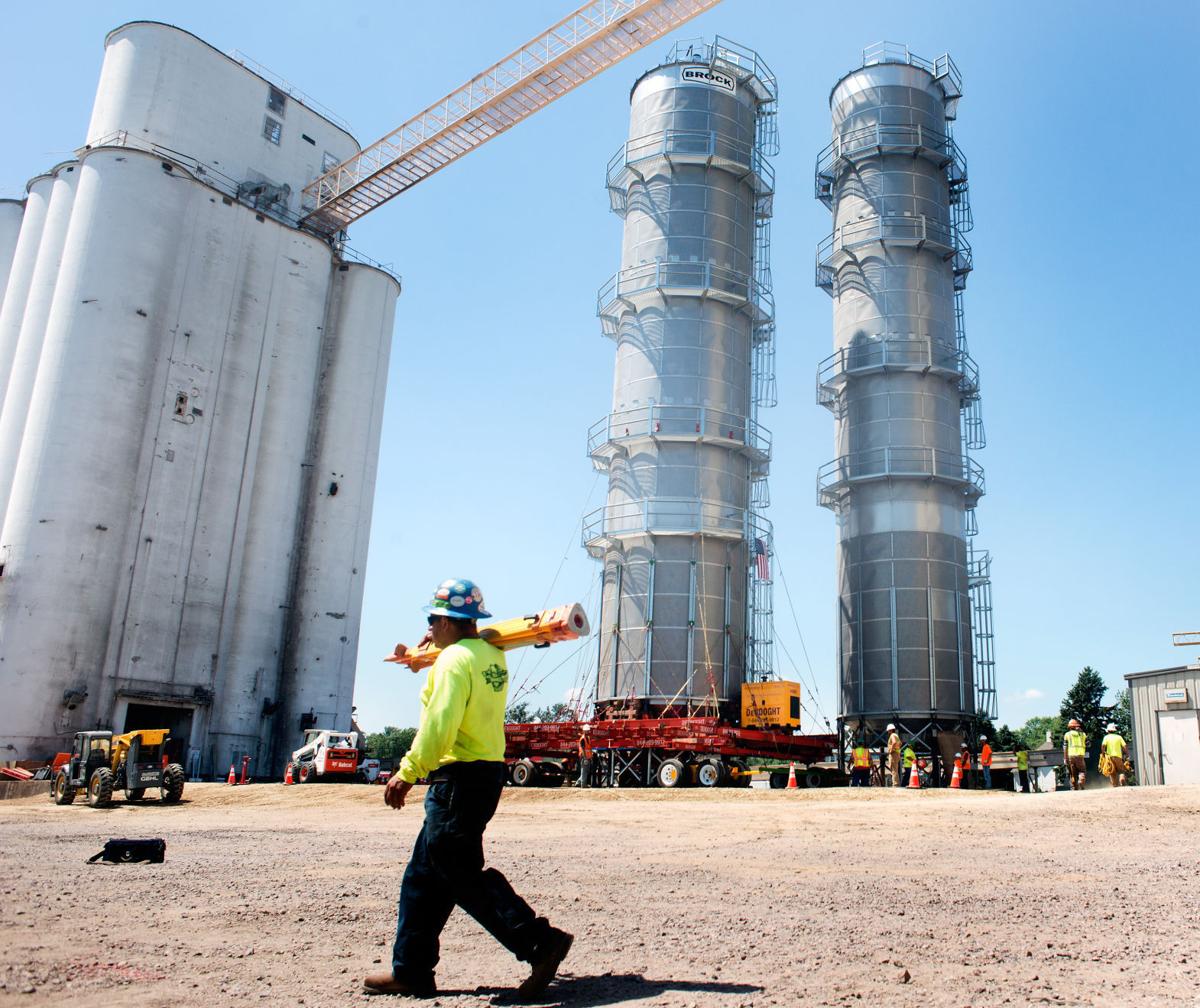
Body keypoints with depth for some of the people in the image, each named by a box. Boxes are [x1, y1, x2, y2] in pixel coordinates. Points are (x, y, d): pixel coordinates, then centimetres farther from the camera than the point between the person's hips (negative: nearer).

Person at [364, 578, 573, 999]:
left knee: (461, 873, -5)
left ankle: (540, 942, -6)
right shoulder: (493, 655, 12)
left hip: (459, 777, -10)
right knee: (424, 874, 15)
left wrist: (407, 772, -17)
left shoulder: (454, 658, -15)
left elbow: (440, 724, -23)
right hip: (488, 772, 10)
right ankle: (411, 970, 22)